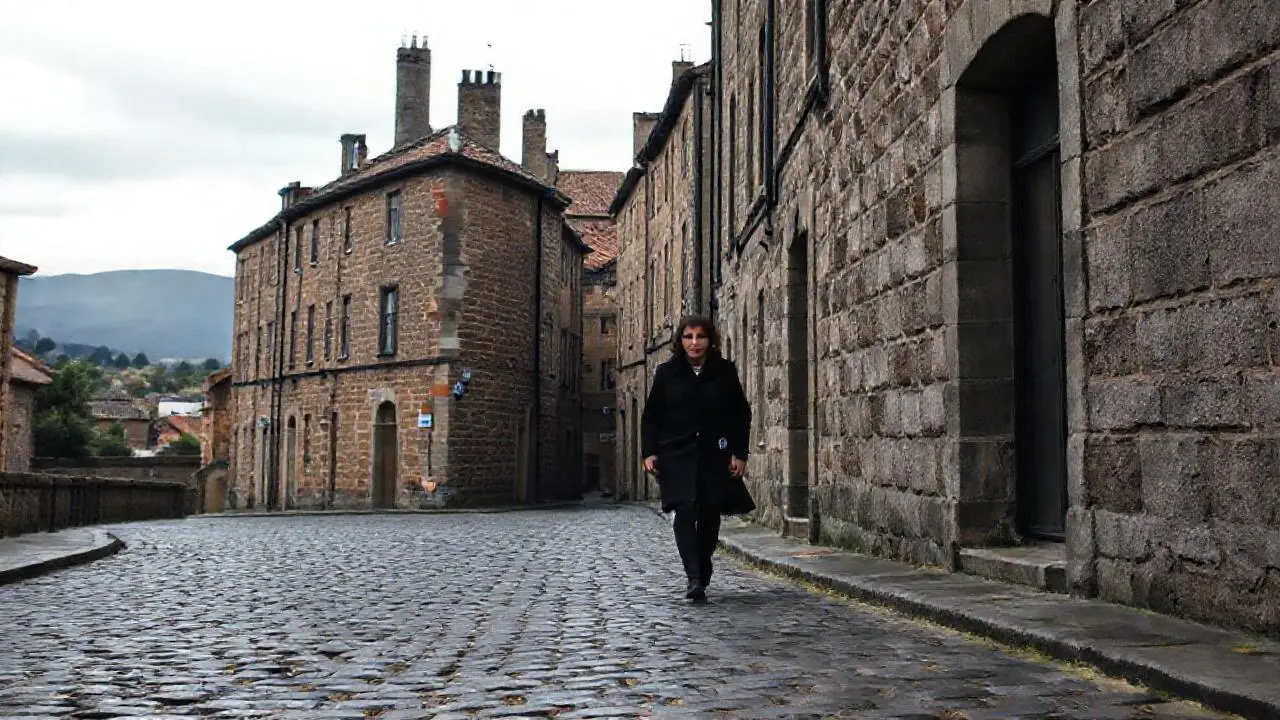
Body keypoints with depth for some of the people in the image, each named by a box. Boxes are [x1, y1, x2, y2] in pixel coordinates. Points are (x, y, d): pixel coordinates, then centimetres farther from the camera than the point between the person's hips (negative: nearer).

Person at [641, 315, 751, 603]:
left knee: (709, 517, 5)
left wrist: (739, 453, 1)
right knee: (685, 511, -17)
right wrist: (649, 452, -2)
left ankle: (702, 578, 21)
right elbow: (651, 415, 7)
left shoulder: (725, 372, 4)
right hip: (676, 457, -1)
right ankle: (694, 578, -21)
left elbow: (741, 415, 8)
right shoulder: (666, 373, 4)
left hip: (714, 458, 1)